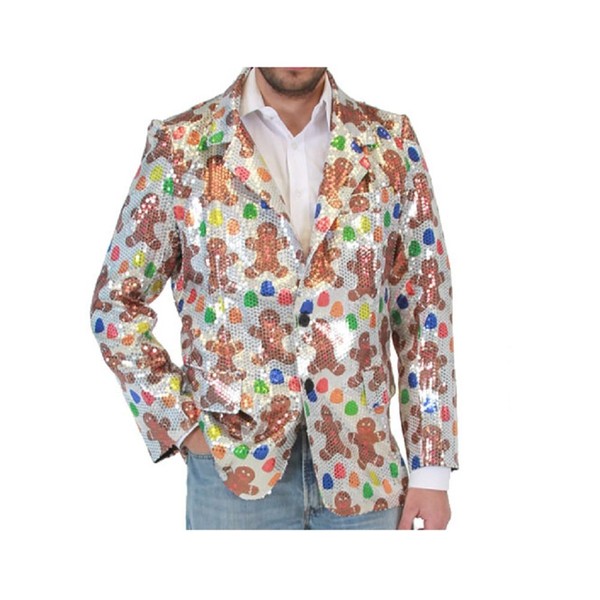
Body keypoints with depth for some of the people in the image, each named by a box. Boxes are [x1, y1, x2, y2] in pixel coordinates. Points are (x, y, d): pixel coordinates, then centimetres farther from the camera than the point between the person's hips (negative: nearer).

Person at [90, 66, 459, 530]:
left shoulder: (392, 143, 1)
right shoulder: (181, 146, -3)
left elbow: (426, 310, 2)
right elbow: (117, 303, 3)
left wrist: (431, 467, -1)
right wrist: (182, 422, -4)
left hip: (364, 466, 2)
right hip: (234, 467, -1)